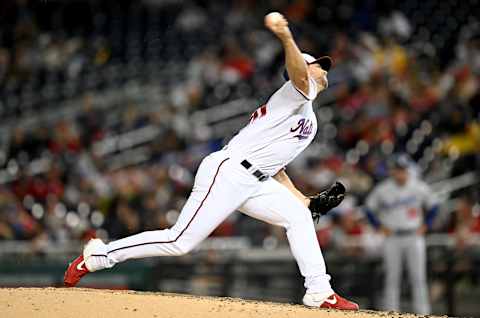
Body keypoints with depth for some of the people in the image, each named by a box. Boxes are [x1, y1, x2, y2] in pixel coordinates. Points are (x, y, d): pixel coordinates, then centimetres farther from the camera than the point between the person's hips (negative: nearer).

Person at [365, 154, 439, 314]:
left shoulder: (419, 187, -3)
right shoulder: (382, 190, -5)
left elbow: (433, 206, 11)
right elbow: (370, 209, 9)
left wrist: (425, 226, 2)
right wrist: (380, 227, 0)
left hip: (414, 237, 0)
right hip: (392, 239, 0)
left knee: (418, 278, -3)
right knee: (392, 279, 1)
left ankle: (422, 313, 0)